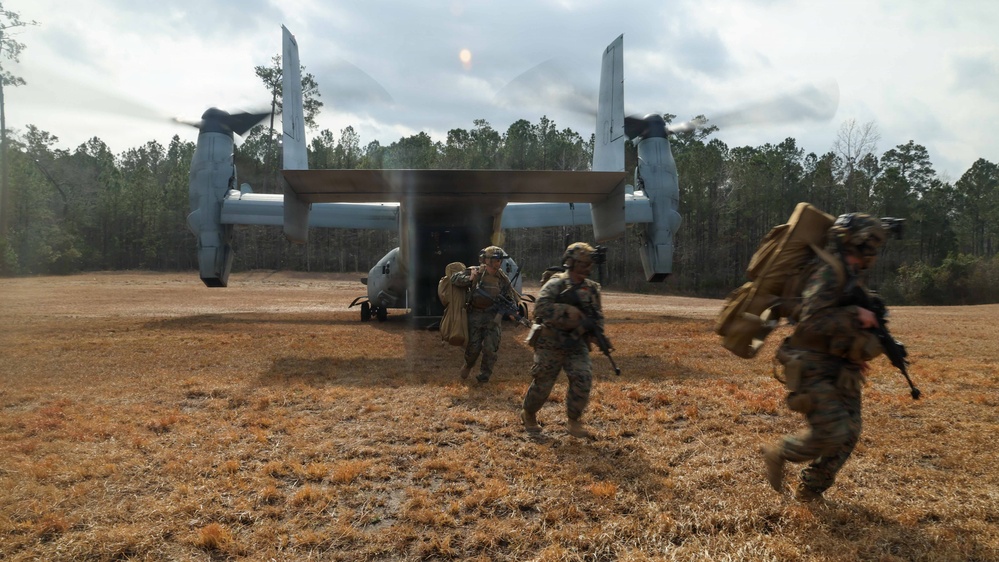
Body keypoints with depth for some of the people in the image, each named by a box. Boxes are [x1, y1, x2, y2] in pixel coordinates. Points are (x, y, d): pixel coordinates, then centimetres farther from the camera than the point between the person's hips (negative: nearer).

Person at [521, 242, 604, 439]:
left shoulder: (592, 288, 8)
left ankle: (573, 422, 7)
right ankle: (528, 415, 30)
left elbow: (597, 316, 15)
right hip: (550, 344, -5)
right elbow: (541, 307, -25)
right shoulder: (556, 284, -11)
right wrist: (568, 313, -29)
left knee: (583, 379, -9)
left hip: (577, 344, 5)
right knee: (543, 383, 5)